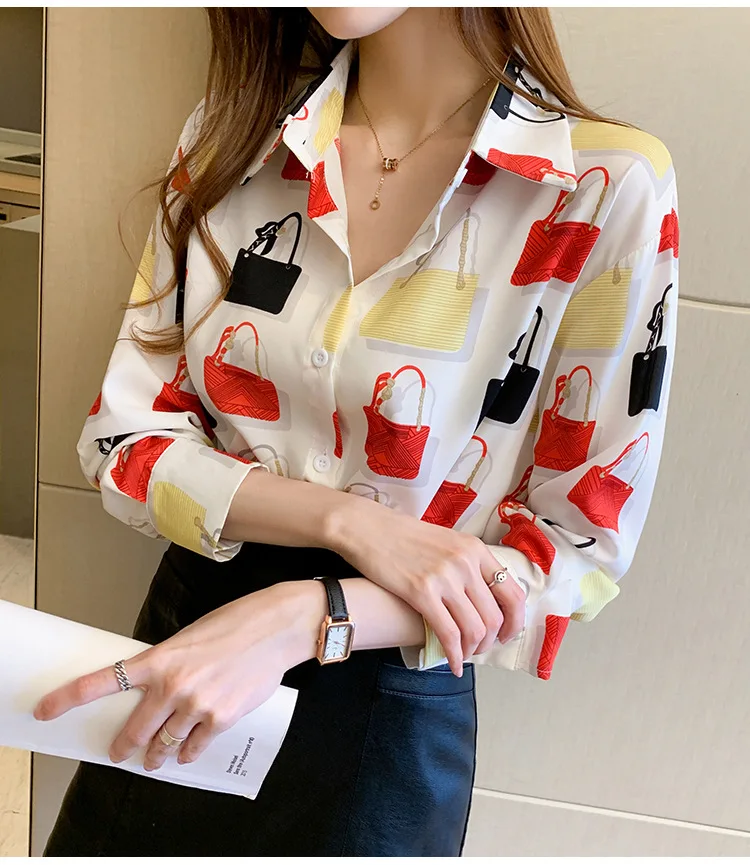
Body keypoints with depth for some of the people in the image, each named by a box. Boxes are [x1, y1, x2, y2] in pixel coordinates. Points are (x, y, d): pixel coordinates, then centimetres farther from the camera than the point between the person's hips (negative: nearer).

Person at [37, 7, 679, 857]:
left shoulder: (609, 188, -15)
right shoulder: (230, 135, -3)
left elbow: (583, 548, -12)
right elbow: (123, 436, -4)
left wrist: (299, 619, -25)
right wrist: (349, 519, -20)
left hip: (389, 709, -3)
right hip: (183, 632, 4)